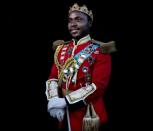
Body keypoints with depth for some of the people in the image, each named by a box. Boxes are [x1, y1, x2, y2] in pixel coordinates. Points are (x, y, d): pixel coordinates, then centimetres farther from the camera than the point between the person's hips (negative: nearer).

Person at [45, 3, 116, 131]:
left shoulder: (100, 51, -9)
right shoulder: (61, 49, 9)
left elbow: (99, 85, -18)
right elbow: (53, 78, 7)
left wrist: (65, 101, -22)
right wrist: (53, 100, -15)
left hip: (87, 115, -5)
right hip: (63, 113, 5)